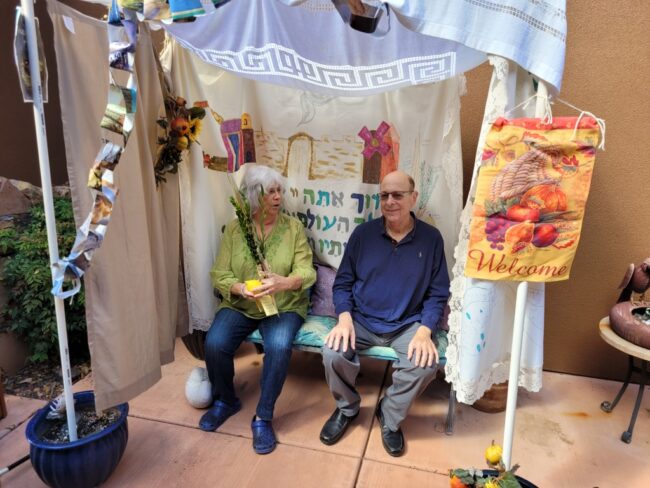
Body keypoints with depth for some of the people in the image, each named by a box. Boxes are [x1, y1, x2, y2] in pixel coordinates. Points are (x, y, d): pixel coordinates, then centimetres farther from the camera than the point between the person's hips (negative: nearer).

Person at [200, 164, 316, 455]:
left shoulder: (293, 227, -2)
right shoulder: (234, 229, 1)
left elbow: (306, 272, -9)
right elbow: (219, 275, -2)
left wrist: (283, 282, -32)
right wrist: (240, 288, -25)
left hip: (284, 307, -1)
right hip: (239, 305, 2)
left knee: (279, 347, -31)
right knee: (214, 344, -23)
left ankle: (263, 417, -7)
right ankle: (225, 401, 9)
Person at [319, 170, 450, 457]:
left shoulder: (431, 238, -2)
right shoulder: (363, 233, -1)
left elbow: (438, 293, -1)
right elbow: (342, 282, 4)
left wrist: (424, 331, -16)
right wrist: (345, 318, -14)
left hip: (408, 325, 0)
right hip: (361, 320, 1)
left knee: (426, 364, -28)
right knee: (333, 352, -25)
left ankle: (389, 417, 5)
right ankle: (347, 408, 10)